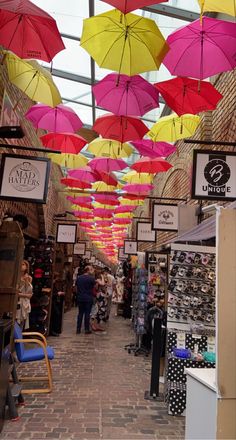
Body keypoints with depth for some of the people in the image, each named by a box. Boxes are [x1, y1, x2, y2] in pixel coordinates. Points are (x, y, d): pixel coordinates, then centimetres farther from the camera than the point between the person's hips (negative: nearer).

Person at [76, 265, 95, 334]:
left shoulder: (79, 278, 5)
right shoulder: (91, 278, -10)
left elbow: (76, 288, 11)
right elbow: (93, 289, -2)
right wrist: (94, 295, 14)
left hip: (80, 298, 4)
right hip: (88, 298, -4)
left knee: (80, 313, 11)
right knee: (87, 314, 2)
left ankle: (78, 329, 13)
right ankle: (87, 329, 6)